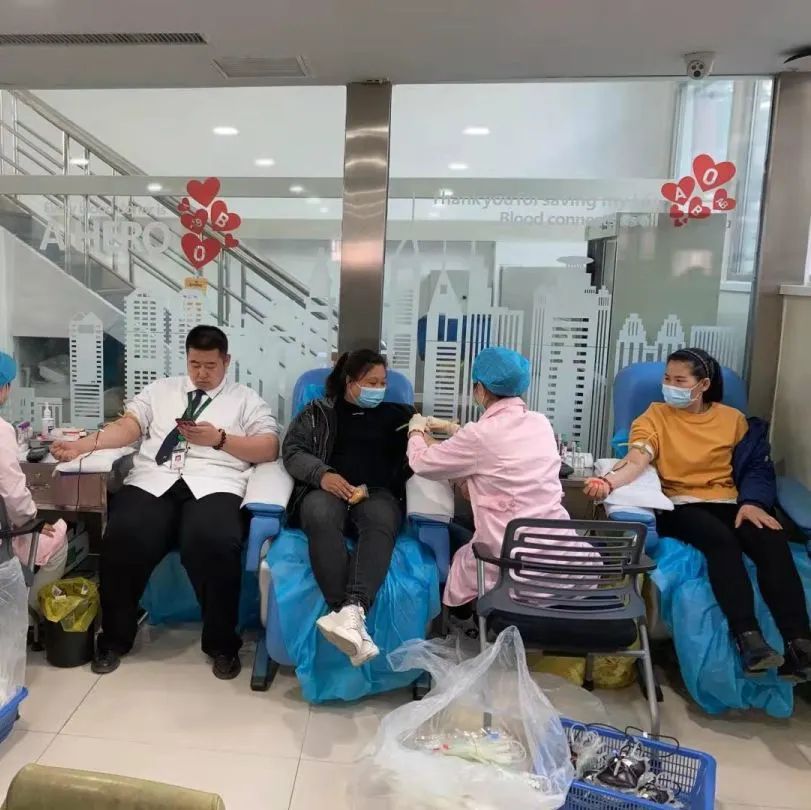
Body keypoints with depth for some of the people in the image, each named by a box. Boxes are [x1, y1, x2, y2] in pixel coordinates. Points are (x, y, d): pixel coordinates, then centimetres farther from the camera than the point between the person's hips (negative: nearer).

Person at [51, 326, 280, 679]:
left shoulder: (246, 399, 16)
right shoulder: (160, 389, 24)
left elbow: (270, 448, 4)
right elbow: (130, 426, 10)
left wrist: (219, 439, -9)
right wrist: (84, 443, -8)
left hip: (213, 484, -2)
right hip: (152, 481, 2)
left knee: (215, 545, -32)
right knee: (122, 541, -25)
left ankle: (222, 643, -8)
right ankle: (115, 638, 3)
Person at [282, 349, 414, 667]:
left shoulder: (397, 414, 25)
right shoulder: (319, 411, 21)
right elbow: (292, 450, 8)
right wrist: (322, 474, -11)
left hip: (378, 493, 1)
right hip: (327, 489, 0)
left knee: (380, 523, -37)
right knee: (322, 516, -38)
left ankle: (352, 611, -54)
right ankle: (349, 616, -48)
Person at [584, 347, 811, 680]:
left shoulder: (733, 419, 14)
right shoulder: (655, 416, 6)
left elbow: (756, 467, 10)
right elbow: (637, 459, -11)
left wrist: (752, 502, -11)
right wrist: (609, 481, -32)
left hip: (729, 503, 3)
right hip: (680, 506, -2)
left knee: (772, 541, -29)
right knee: (721, 538, -35)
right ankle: (748, 639, -39)